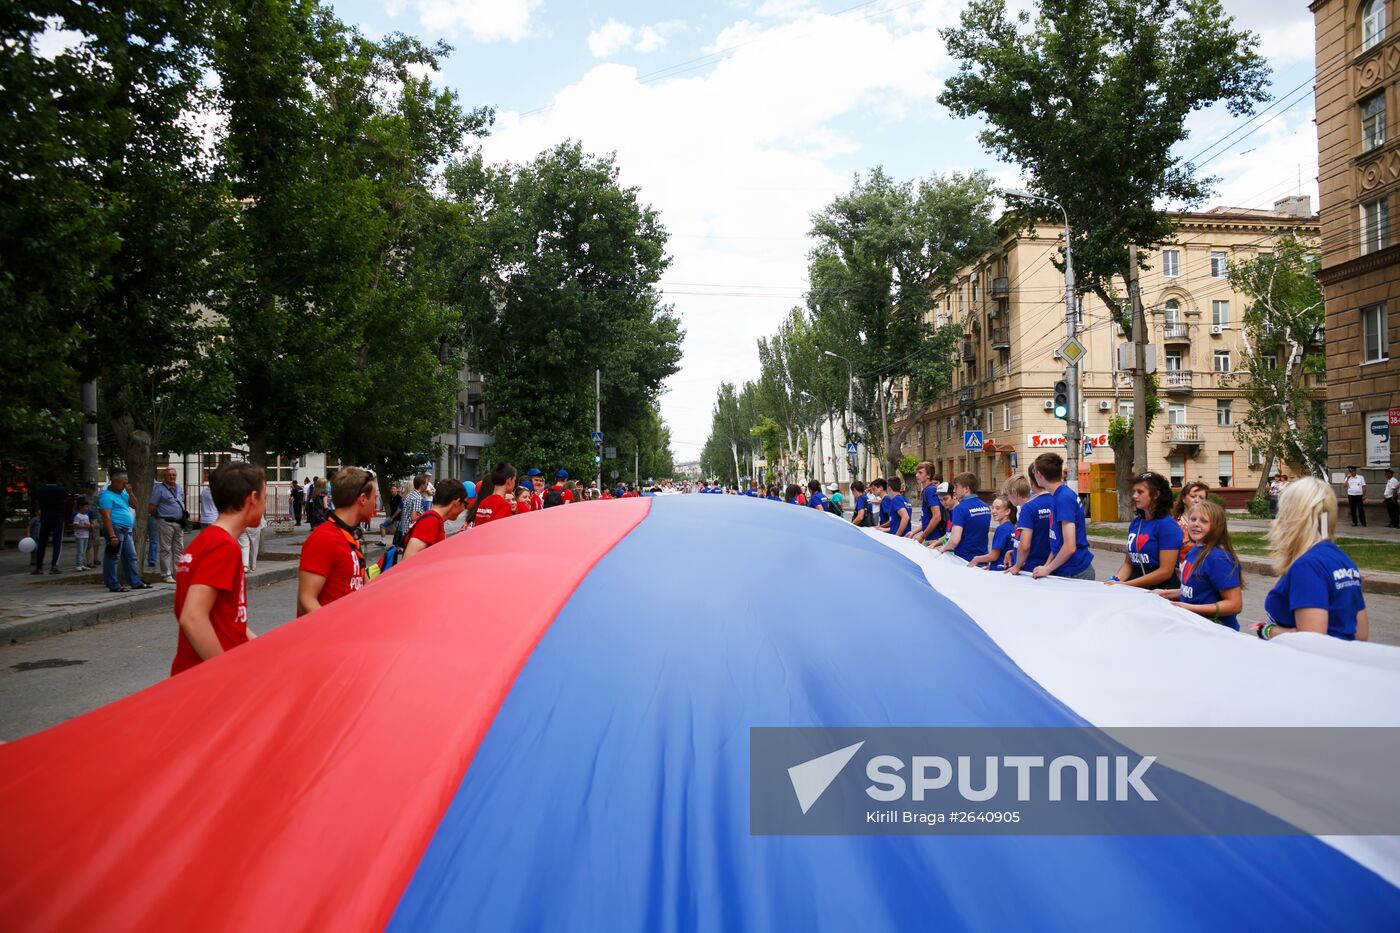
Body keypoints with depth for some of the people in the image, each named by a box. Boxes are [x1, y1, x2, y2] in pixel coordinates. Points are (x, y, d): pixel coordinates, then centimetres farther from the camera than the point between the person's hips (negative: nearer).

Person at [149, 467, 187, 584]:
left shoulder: (179, 488, 15)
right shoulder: (159, 489, -6)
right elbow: (151, 508, -6)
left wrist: (185, 511, 11)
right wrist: (159, 517, 2)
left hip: (179, 523, 7)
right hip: (166, 523, -7)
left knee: (179, 549, 9)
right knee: (166, 549, -2)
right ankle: (166, 574, 1)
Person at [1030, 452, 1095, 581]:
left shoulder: (1064, 498, -20)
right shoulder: (1056, 496, 7)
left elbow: (1069, 547, -25)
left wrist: (1047, 569, -14)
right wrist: (1046, 566, 8)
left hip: (1075, 574, -8)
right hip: (1064, 571, 8)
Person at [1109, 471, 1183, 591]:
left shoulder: (1167, 525, -9)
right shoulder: (1135, 523, 8)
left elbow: (1165, 572, -13)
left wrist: (1125, 585, -15)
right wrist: (1115, 580, -4)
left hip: (1162, 591, -5)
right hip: (1137, 589, 5)